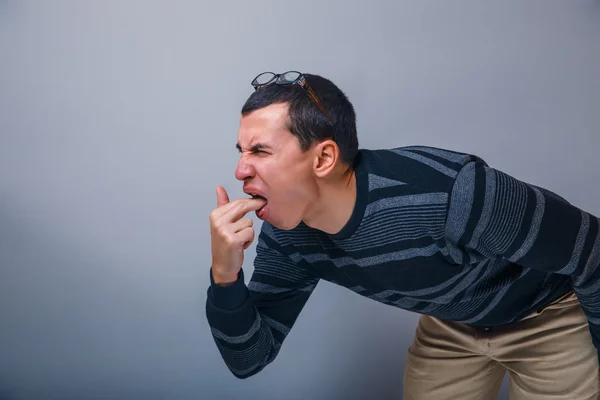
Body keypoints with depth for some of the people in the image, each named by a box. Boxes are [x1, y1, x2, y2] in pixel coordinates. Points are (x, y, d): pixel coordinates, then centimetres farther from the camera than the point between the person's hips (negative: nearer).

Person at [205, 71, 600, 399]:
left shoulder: (449, 193, -40)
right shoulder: (287, 237, -20)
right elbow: (250, 359, -13)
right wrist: (225, 275, -33)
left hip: (550, 315, -4)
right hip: (453, 325, 5)